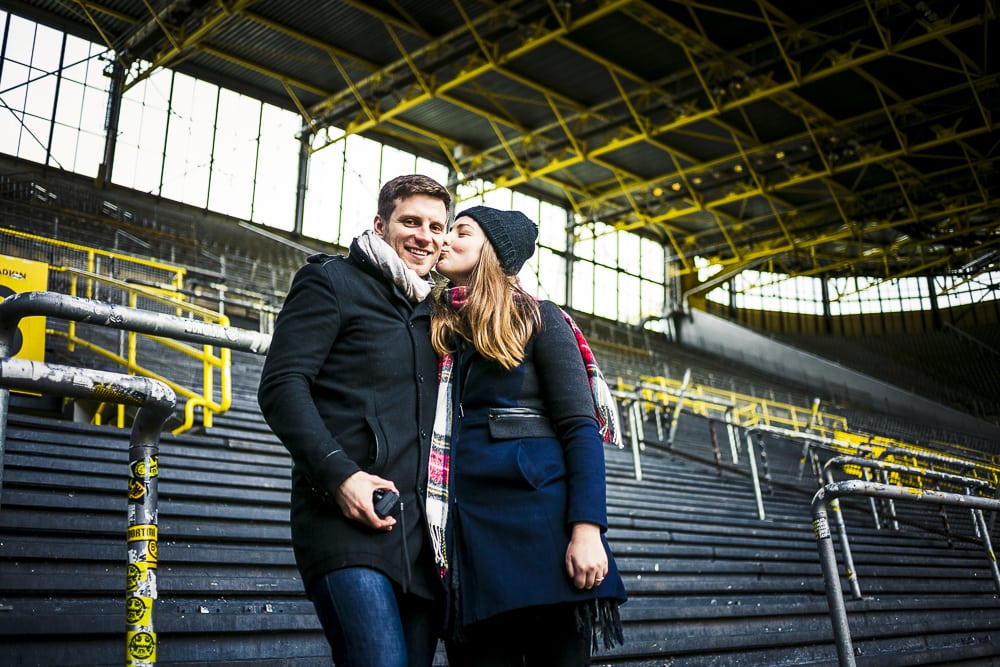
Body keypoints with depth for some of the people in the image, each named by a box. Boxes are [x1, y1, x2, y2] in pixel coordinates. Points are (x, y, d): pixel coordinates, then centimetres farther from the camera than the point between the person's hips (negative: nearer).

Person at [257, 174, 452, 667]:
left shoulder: (431, 311, 23)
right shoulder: (333, 281, 4)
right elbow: (281, 385, -7)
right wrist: (339, 474, -18)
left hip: (421, 532, 6)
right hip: (347, 518, -6)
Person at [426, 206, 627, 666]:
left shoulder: (538, 319, 3)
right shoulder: (437, 328, 17)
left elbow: (581, 429, -6)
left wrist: (587, 529, -15)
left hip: (538, 516, -4)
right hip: (464, 526, 4)